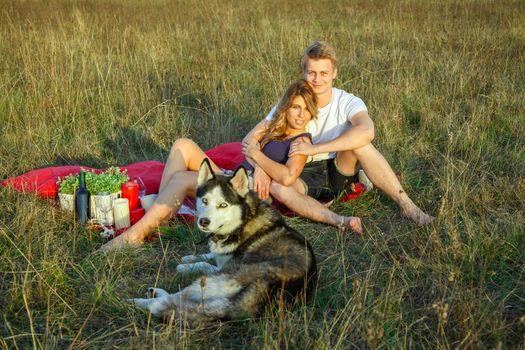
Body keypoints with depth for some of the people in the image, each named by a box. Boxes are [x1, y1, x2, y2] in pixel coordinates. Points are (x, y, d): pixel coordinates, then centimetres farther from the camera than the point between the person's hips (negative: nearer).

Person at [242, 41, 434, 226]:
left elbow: (367, 132, -35)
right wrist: (260, 166, -27)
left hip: (340, 173, -1)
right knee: (277, 187, -34)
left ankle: (406, 204, -29)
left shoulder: (348, 102, -12)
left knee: (356, 139, -31)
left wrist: (314, 148, -34)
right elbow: (251, 138, -4)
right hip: (305, 176, 1)